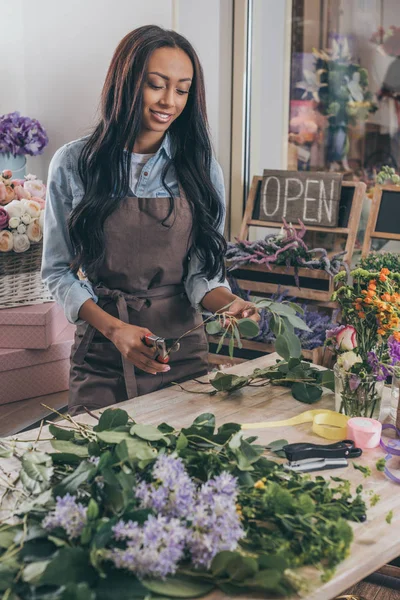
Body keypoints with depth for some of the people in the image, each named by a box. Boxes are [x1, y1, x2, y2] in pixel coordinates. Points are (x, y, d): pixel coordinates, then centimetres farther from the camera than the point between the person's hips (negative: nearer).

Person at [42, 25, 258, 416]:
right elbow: (58, 270, -3)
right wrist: (113, 328, -18)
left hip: (182, 353, 2)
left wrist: (226, 303, -24)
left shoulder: (200, 168, 0)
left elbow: (201, 272, -1)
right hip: (100, 356, -1)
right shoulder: (73, 164, -4)